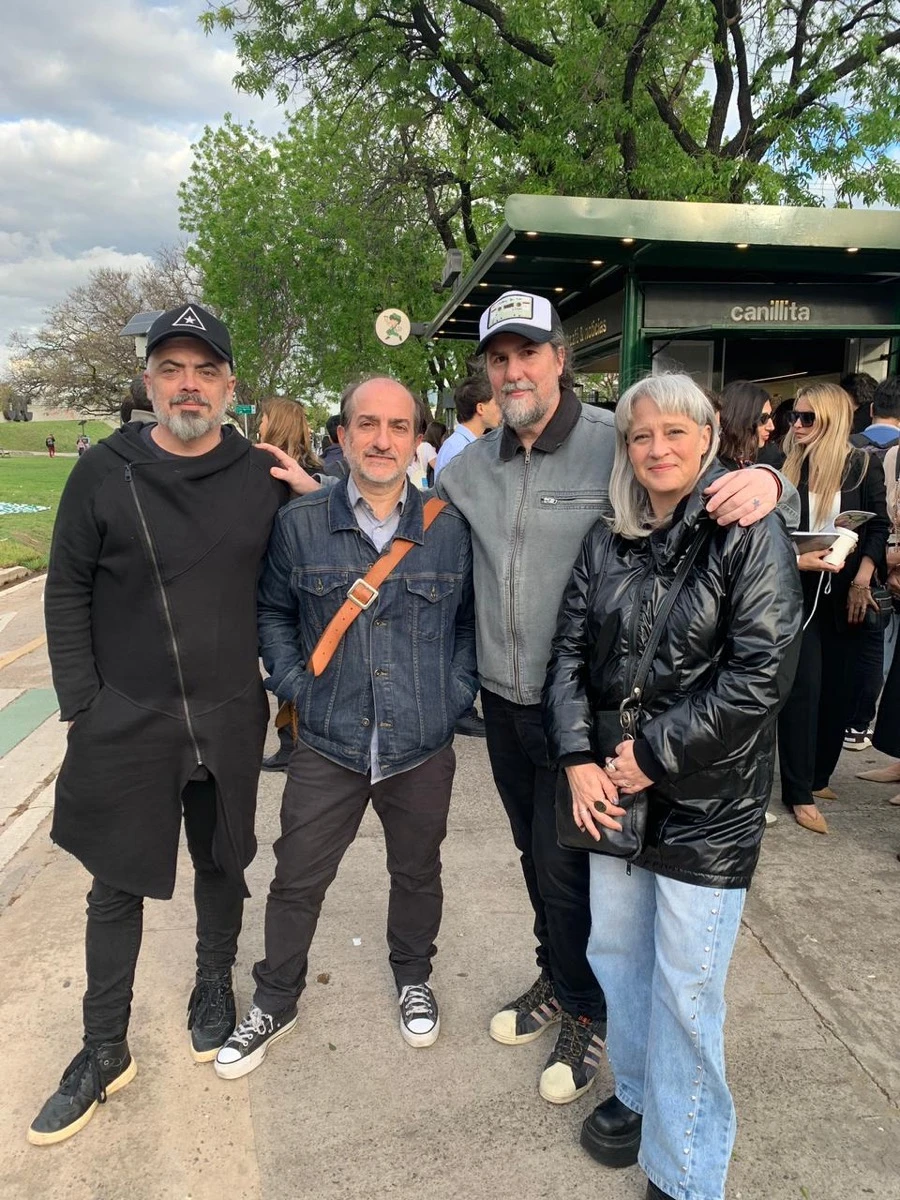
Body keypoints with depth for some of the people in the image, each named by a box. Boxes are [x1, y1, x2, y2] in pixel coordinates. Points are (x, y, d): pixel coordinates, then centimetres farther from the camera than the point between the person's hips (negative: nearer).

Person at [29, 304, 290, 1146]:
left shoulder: (263, 477, -1)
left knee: (222, 865, 17)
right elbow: (67, 593, -2)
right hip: (126, 722, -1)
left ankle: (214, 983, 42)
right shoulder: (104, 472, -4)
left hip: (230, 721, 1)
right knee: (117, 886, 10)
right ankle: (104, 1050, 28)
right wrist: (81, 705, -5)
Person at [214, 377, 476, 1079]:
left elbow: (473, 618, 6)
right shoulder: (299, 523, -5)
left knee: (417, 872, 20)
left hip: (423, 748, 1)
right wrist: (296, 686, -2)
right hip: (328, 745, 0)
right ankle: (276, 1001, 36)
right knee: (296, 880, 12)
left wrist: (456, 693, -3)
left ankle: (413, 978, 47)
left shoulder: (452, 528, -5)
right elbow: (273, 612, 7)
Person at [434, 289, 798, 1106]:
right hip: (502, 699, 6)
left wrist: (765, 480, -32)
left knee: (566, 863, 6)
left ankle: (588, 1013, 33)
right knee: (534, 853, 22)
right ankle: (557, 979, 46)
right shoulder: (472, 465, 4)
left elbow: (713, 494, -10)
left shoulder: (619, 446, -13)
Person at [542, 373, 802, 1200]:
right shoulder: (607, 541, 5)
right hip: (613, 787, 5)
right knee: (615, 950, 18)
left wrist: (653, 755, -15)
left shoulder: (750, 536, -10)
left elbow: (760, 674, -16)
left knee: (686, 989, 4)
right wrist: (579, 759, -7)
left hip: (706, 802, -5)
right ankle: (637, 1094, 45)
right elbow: (570, 650, 5)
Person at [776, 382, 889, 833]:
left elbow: (878, 527, 2)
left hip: (843, 593, 1)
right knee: (803, 687, -5)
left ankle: (818, 776, 24)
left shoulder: (863, 465, 1)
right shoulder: (788, 466, 2)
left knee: (837, 687, 8)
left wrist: (861, 580, -8)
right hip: (798, 592, -1)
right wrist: (794, 559, -15)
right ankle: (800, 794, 2)